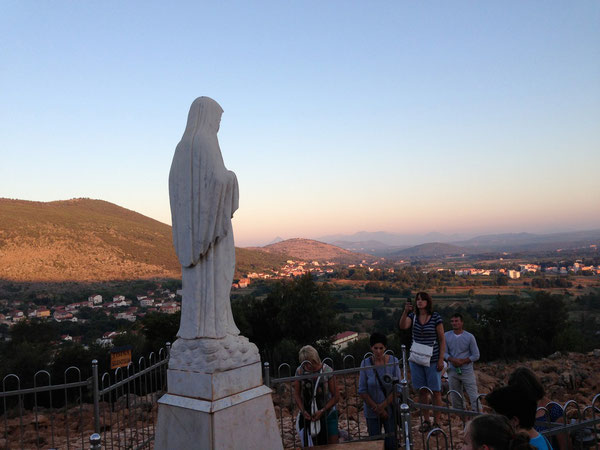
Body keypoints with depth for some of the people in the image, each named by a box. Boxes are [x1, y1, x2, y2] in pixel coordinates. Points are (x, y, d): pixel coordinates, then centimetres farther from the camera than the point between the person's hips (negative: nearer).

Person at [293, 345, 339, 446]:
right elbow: (296, 394, -2)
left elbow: (336, 396, -11)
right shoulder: (300, 371, -9)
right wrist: (303, 410, -16)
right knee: (316, 445, 6)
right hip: (309, 415, 2)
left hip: (327, 414, -2)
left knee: (333, 444, -1)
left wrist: (322, 411, -19)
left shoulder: (327, 371, -16)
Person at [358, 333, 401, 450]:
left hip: (390, 410, 0)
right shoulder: (366, 363, -8)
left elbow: (397, 388, -9)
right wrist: (376, 409, -10)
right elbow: (362, 391, -7)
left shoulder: (393, 361, -8)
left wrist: (382, 406, -13)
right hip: (372, 412, 0)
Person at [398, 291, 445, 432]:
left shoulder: (436, 317, -6)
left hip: (432, 360, -3)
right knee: (422, 391, 10)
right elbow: (402, 326, -16)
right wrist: (405, 311, -29)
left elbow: (442, 340, -4)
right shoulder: (413, 316, 3)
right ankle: (426, 421, 21)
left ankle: (436, 422, 13)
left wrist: (441, 359, -9)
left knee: (436, 391, 2)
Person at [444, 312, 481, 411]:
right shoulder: (446, 336, 2)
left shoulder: (469, 337, -4)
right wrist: (453, 360, -18)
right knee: (455, 399, 8)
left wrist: (462, 361, -14)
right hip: (452, 371, 2)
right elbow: (444, 353, 2)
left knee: (474, 397, -6)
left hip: (467, 371, -2)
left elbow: (476, 355, -2)